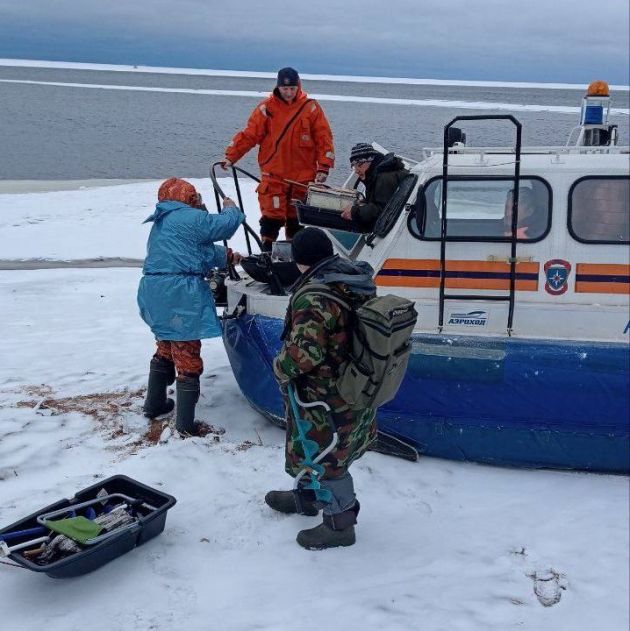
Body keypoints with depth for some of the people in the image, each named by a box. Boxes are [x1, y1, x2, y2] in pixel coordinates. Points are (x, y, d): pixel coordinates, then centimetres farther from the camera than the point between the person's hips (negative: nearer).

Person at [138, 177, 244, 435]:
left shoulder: (161, 224, 22)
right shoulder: (190, 218, -8)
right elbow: (225, 225, -1)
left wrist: (226, 256, 31)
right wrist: (231, 210, 19)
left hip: (154, 292, 9)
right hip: (180, 295, -9)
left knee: (166, 349, 26)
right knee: (188, 357, -2)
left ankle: (154, 404, 38)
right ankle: (185, 424, 2)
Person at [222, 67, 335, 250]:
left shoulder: (311, 108, 2)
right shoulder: (266, 108, 0)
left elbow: (324, 138, 2)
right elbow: (248, 135, -2)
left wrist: (323, 167, -6)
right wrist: (230, 156, -11)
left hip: (303, 177, 1)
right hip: (273, 176, -1)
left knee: (297, 218, 11)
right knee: (272, 216, -5)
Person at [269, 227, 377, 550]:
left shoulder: (313, 298, -27)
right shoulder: (360, 283, 1)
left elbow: (304, 352, -34)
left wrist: (282, 369, -13)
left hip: (326, 397, -9)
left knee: (324, 455, 10)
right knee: (318, 448, 27)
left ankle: (340, 524, 25)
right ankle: (306, 496, 48)